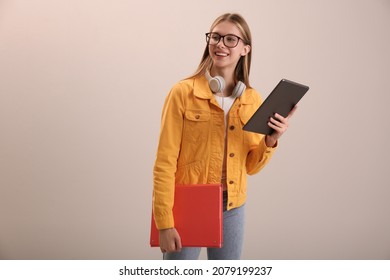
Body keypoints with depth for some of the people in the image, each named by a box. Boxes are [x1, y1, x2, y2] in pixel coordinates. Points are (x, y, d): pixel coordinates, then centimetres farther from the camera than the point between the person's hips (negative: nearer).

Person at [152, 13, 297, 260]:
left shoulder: (253, 100, 3)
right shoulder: (184, 92, -9)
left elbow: (251, 166, 8)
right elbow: (165, 162, -10)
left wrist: (271, 140, -11)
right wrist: (165, 223, -13)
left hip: (232, 209, 4)